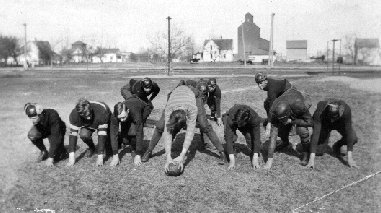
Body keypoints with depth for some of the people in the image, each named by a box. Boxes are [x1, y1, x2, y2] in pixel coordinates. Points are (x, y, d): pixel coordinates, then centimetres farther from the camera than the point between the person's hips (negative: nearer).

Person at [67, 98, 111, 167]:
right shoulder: (74, 114, -33)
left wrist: (100, 157, -43)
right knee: (83, 135, -27)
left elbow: (102, 135, -41)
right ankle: (91, 148, 3)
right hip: (86, 124, 1)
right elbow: (73, 134, -30)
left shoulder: (101, 111, -42)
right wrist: (71, 157, -36)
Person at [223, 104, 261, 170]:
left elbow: (256, 138, -36)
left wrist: (255, 158, -36)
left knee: (251, 137, -23)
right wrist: (232, 159, -44)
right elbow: (229, 138, -42)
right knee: (232, 137, -30)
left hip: (248, 124, 2)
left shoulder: (254, 118, -39)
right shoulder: (231, 118, -43)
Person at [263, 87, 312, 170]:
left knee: (302, 130, -27)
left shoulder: (300, 106, -45)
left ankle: (306, 152, -2)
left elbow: (309, 122, -29)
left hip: (300, 114, -3)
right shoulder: (273, 112, -38)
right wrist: (270, 159, -37)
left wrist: (291, 121, -37)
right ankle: (285, 142, 32)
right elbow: (273, 134, -36)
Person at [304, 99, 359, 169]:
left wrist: (350, 157, -36)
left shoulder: (346, 109, -39)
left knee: (353, 139, -23)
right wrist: (312, 158, -46)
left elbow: (349, 132, -35)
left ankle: (337, 146, 7)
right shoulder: (320, 111, -40)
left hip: (340, 122, 1)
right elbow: (316, 133, -42)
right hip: (324, 123, -1)